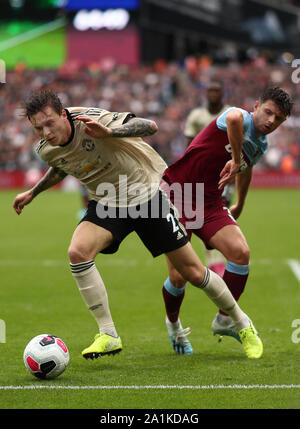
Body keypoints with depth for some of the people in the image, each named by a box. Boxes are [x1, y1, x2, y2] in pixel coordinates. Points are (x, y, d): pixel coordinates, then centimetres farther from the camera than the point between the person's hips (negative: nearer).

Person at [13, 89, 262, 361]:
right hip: (107, 203, 4)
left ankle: (243, 325, 23)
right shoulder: (46, 150, -9)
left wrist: (108, 132, -48)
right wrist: (33, 193, 26)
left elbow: (150, 126, -35)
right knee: (78, 252, -26)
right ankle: (108, 335, -17)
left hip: (147, 193, -4)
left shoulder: (92, 120, -27)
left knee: (194, 273, -1)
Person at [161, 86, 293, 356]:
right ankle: (173, 323, 23)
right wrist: (236, 159, -34)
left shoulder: (260, 146, 9)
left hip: (209, 204, 7)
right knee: (178, 276, -9)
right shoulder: (241, 117, -16)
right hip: (175, 195, -7)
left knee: (241, 253, -17)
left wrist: (239, 206, 43)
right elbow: (233, 119, -44)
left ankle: (225, 319, 2)